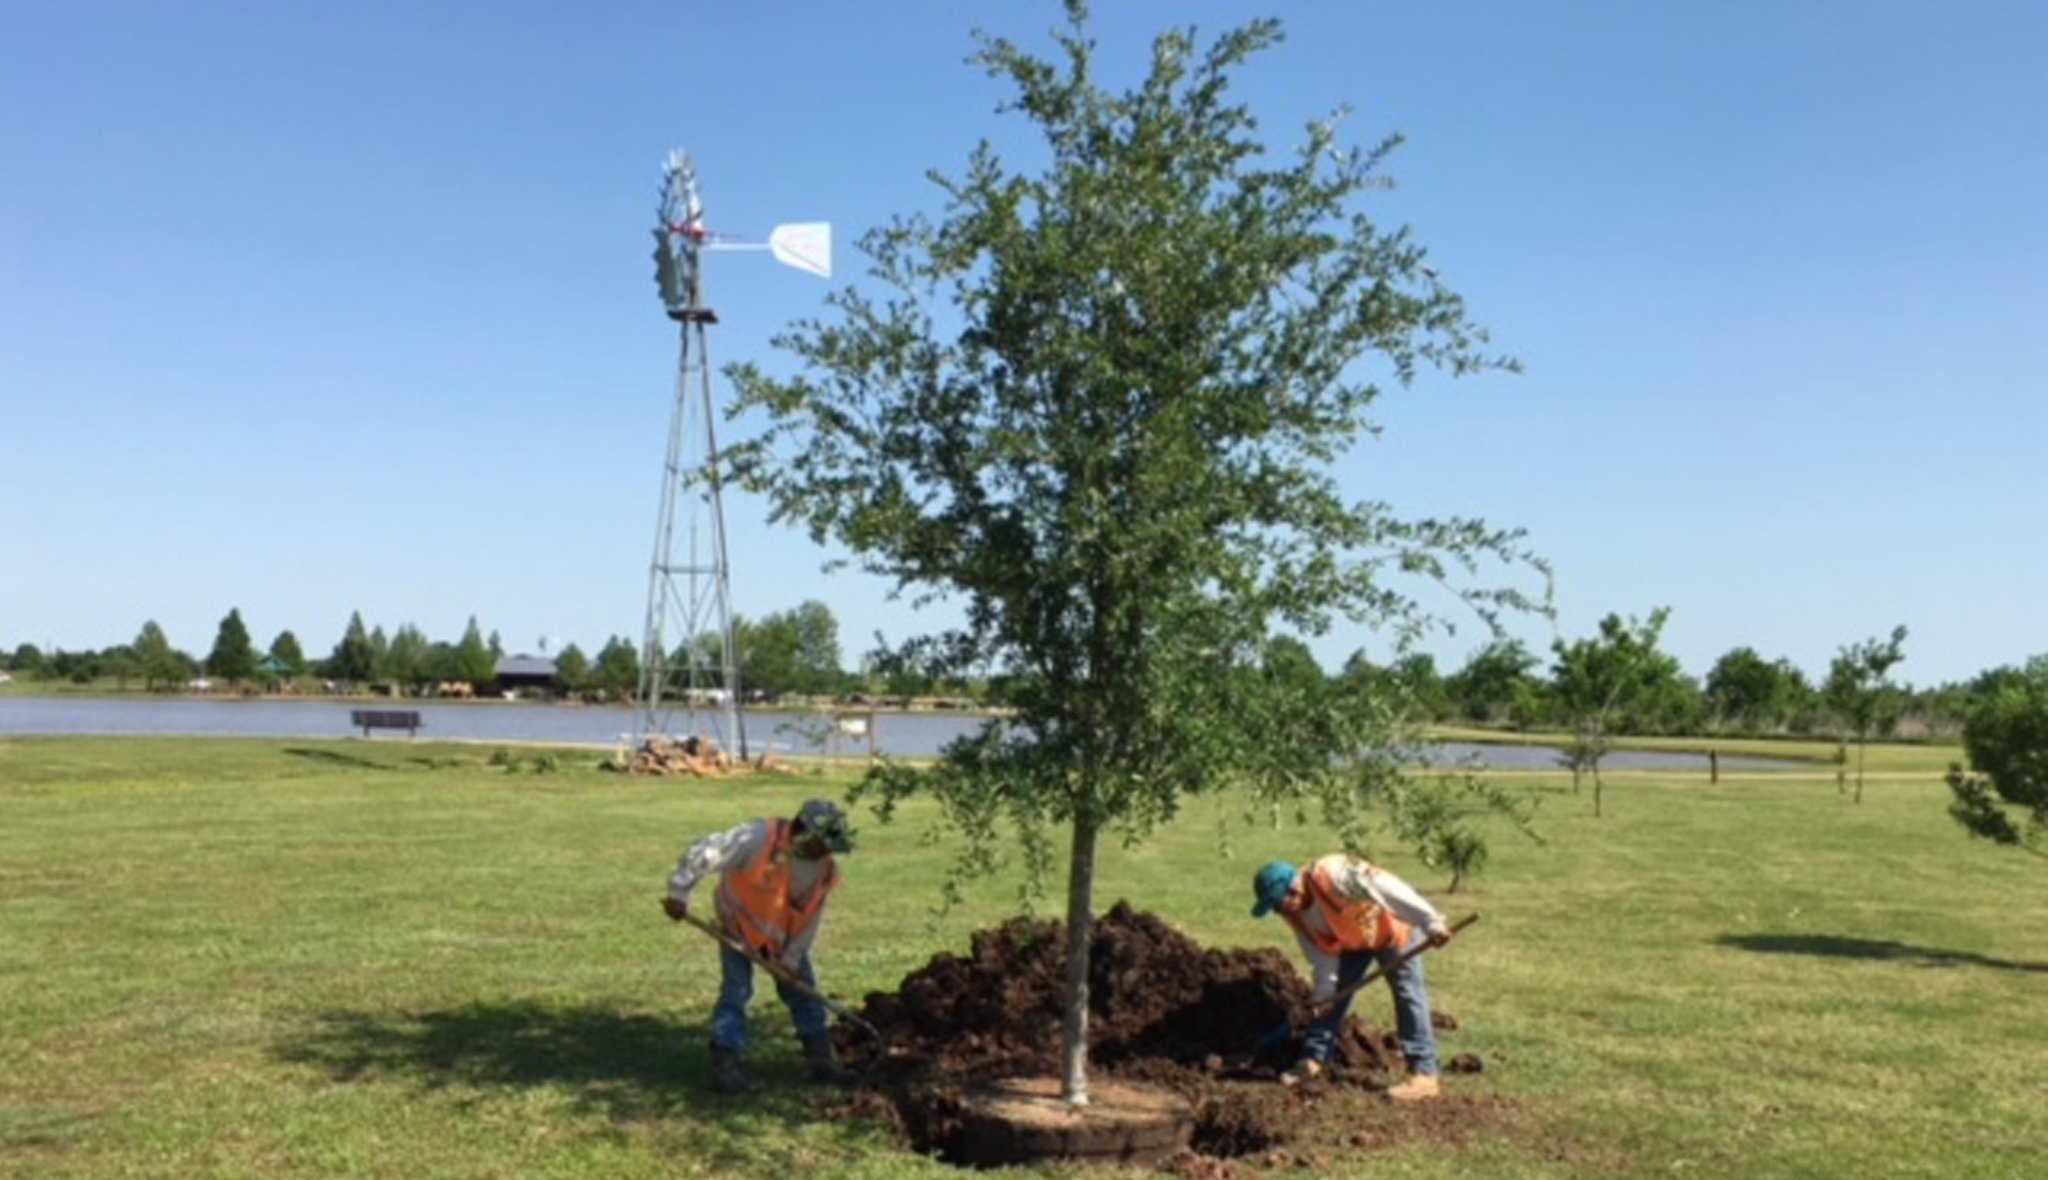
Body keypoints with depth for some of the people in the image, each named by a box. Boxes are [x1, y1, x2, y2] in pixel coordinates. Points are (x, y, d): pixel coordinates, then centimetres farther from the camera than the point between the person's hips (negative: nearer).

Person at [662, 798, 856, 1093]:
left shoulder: (825, 870, -15)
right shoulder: (758, 838, -34)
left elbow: (811, 918, -7)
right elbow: (703, 854, -32)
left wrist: (791, 959, -8)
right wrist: (679, 894, -28)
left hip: (783, 936, 5)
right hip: (740, 927, -5)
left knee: (803, 990, 8)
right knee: (736, 991, -10)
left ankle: (821, 1059, 19)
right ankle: (725, 1066, -1)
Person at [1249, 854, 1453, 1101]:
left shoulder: (1333, 874, -39)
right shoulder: (1297, 912, -13)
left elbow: (1387, 889, -40)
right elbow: (1320, 951, -3)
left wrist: (1431, 922, -39)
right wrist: (1324, 991, -7)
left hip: (1392, 928, -7)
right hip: (1352, 939, 7)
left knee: (1408, 995, -10)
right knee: (1334, 997, 7)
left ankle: (1424, 1075, -10)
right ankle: (1312, 1060, 16)